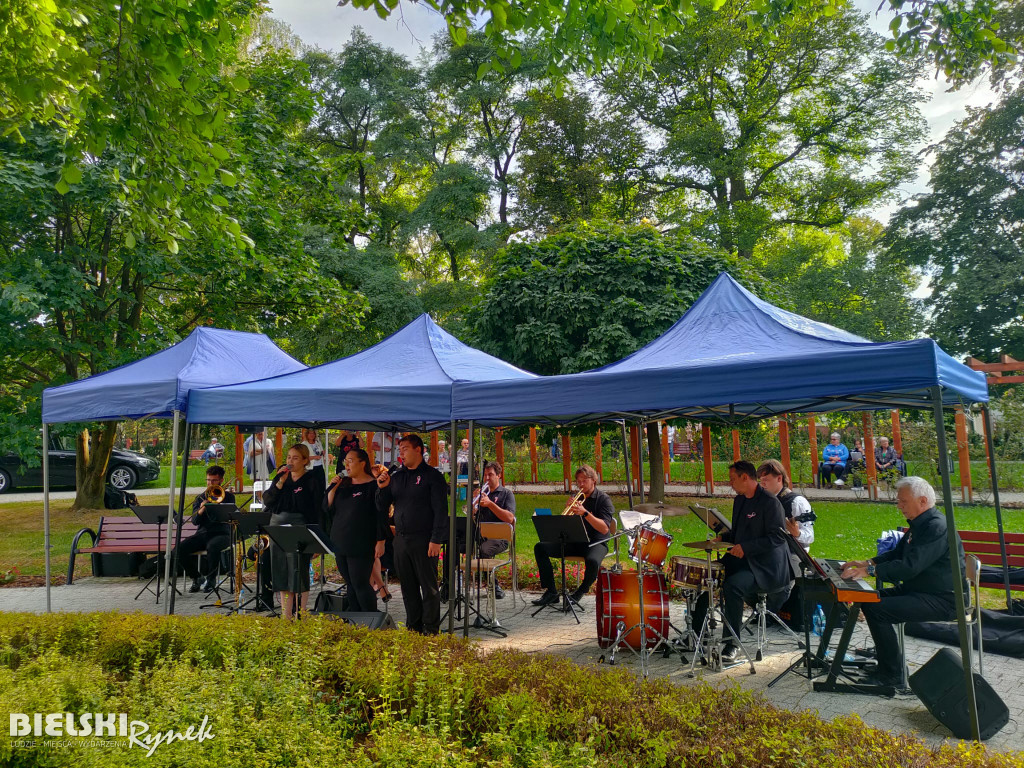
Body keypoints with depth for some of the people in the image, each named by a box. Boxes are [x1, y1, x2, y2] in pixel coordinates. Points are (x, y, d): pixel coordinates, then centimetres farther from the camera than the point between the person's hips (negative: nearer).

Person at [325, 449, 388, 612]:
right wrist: (333, 488, -3)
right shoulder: (343, 485, 13)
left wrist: (380, 542, -14)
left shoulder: (374, 486, -6)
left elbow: (381, 515, -9)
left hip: (361, 545, -7)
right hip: (341, 543, 7)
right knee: (351, 585, 11)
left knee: (360, 584, -7)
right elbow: (328, 508, 11)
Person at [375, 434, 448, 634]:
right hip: (401, 539, 6)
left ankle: (431, 630, 10)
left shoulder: (432, 476, -4)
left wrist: (436, 540, -16)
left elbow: (440, 510, -9)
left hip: (424, 540, -6)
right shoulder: (396, 477, 14)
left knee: (428, 586, 1)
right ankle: (413, 627, 23)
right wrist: (382, 488, -3)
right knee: (408, 587, 12)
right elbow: (382, 508, 15)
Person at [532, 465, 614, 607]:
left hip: (596, 542, -6)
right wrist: (569, 511, -11)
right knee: (540, 547, -10)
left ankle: (580, 592, -9)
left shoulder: (603, 499, -4)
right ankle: (551, 592, -8)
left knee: (592, 561, -40)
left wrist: (585, 513, -26)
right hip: (574, 542, 6)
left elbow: (604, 529, -18)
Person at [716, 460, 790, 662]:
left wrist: (746, 547, -24)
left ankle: (732, 645, -20)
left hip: (765, 566, -9)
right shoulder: (739, 500, 13)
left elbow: (778, 537, -20)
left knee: (733, 585, -30)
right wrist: (723, 537, 6)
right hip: (742, 559, 10)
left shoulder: (769, 502, -15)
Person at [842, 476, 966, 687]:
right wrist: (867, 563, 6)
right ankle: (886, 662, 15)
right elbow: (897, 553, 21)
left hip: (943, 600, -11)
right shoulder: (919, 524, 12)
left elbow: (910, 566, -30)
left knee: (877, 609, -22)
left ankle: (892, 676, -10)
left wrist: (869, 571, -29)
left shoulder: (937, 527, -22)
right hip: (918, 590, 11)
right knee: (870, 599, 6)